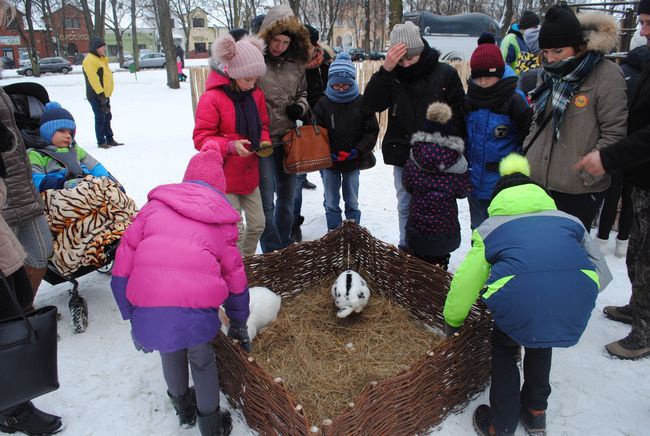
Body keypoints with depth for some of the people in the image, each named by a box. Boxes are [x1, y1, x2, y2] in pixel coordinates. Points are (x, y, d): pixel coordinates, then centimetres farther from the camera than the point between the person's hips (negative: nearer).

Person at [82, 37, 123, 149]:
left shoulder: (100, 58, 18)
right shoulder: (90, 60, -14)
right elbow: (93, 79, -21)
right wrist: (101, 94, -25)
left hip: (104, 95, 10)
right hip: (97, 96, -10)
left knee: (107, 117, 14)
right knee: (100, 119, -5)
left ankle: (110, 140, 22)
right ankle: (101, 142, 3)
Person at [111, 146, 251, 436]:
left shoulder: (155, 205, 19)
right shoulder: (222, 220, 18)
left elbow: (124, 260, 13)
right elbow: (234, 275, 22)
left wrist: (131, 316, 20)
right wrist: (239, 324, 34)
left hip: (148, 310, 2)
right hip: (196, 310, -1)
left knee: (170, 352, 30)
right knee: (202, 361, 25)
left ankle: (183, 407, 53)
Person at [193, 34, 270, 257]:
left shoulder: (256, 94, 3)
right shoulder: (212, 98, -17)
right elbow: (201, 138, -15)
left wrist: (264, 141, -6)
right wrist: (231, 146, -29)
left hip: (249, 173, 7)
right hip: (224, 176, -6)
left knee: (257, 224, 13)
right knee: (235, 229, -5)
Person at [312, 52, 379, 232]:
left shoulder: (361, 102, -4)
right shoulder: (323, 103, -4)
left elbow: (372, 130, -3)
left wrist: (358, 150, -15)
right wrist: (328, 153, -18)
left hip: (353, 162, 0)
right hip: (329, 162, 0)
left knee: (352, 202, 12)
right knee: (331, 203, 10)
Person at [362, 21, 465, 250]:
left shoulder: (445, 73, -4)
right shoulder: (392, 76, 0)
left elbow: (459, 113, -1)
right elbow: (371, 104, -14)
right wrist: (386, 69, -23)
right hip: (402, 156, 2)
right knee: (405, 207, 14)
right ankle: (406, 249, 30)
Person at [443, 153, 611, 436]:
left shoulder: (492, 226, 24)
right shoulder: (568, 220, 31)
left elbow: (465, 282, 22)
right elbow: (601, 274, 26)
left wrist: (452, 322, 37)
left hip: (520, 295, -3)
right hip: (577, 297, 3)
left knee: (504, 345, 28)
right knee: (540, 341, 34)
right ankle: (535, 412, 46)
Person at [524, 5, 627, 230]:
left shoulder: (607, 75, -12)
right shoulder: (550, 72, 8)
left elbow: (614, 133, -12)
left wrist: (587, 174, -15)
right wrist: (527, 154, 11)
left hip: (578, 190, -5)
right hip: (537, 179, 6)